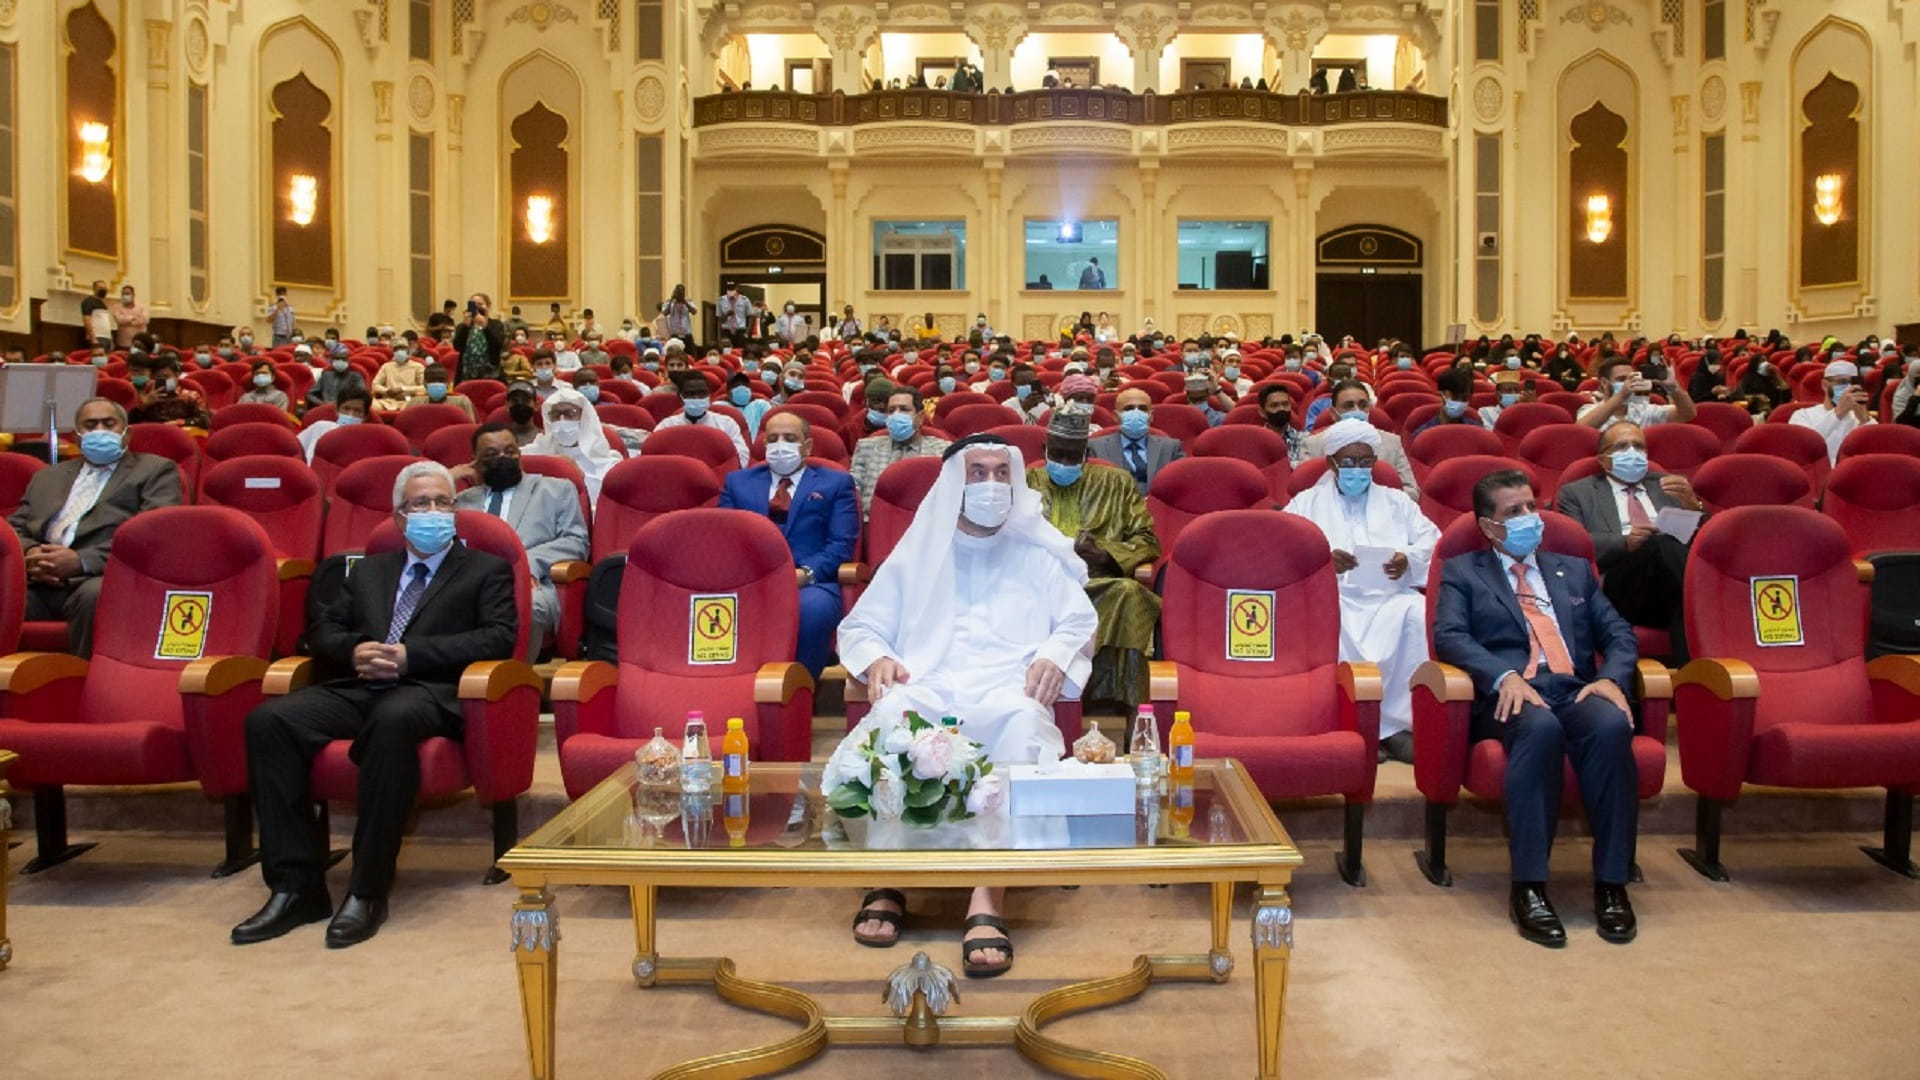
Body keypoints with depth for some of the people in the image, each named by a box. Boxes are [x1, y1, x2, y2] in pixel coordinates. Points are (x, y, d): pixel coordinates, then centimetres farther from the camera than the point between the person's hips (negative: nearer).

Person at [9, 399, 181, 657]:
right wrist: (30, 553, -2)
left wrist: (83, 561, -12)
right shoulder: (47, 476, 33)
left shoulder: (155, 470, 16)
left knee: (97, 595, -38)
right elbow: (14, 528, 24)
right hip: (37, 581, 4)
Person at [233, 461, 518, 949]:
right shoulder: (369, 570, 29)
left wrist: (410, 654, -10)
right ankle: (296, 886, -18)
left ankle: (368, 891, -31)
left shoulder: (486, 570, 15)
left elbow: (499, 636, -1)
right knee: (268, 721, -24)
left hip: (428, 690, -5)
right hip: (358, 686, 5)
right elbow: (323, 631, 24)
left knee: (392, 721, -40)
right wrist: (354, 651, -1)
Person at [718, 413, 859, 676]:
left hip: (810, 584, -1)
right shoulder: (738, 481, 29)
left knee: (812, 609, -40)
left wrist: (806, 572, -13)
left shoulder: (835, 483, 20)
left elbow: (841, 544, 7)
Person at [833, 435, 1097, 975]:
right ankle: (885, 881, -29)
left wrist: (1056, 656, -7)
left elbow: (1081, 621, 16)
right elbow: (859, 625, 22)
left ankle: (987, 903, -46)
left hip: (1009, 691, 0)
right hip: (926, 687, 1)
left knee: (1023, 722, -39)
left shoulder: (1038, 555, 26)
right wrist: (876, 659, -2)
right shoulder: (916, 553, 27)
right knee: (891, 714, -38)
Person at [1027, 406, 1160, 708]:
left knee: (1129, 593, -36)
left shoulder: (1115, 484, 22)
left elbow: (1147, 540, 15)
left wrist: (1104, 555, -6)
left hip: (1099, 584, 0)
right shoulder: (1025, 482, 23)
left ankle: (1117, 706, -32)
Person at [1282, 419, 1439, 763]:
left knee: (1417, 612, -32)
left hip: (1389, 597, 2)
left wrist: (1409, 559, -10)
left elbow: (1432, 541, 12)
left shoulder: (1397, 502, 26)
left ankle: (1394, 724, -26)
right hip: (1331, 595, -2)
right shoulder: (1307, 502, 20)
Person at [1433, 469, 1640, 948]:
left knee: (1612, 725, -33)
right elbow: (1448, 635, -1)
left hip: (1577, 691, 3)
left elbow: (1618, 633, 18)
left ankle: (1611, 883, -25)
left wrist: (1611, 678, -5)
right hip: (1511, 695, -3)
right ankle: (1528, 887, -33)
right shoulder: (1462, 572, 16)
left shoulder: (1574, 570, 28)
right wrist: (1504, 676, -19)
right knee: (1541, 727, -38)